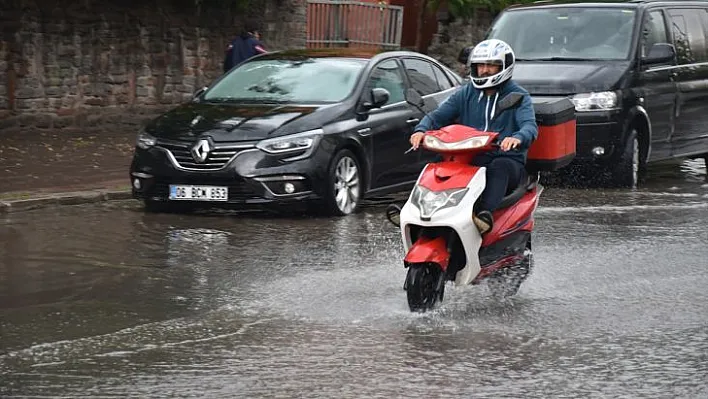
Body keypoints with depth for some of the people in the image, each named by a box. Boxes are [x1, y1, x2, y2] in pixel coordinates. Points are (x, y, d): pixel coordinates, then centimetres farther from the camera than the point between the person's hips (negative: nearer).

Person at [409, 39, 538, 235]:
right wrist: (421, 130, -15)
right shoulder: (466, 93, 17)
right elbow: (438, 115, 9)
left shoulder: (518, 96, 4)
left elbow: (530, 126, -14)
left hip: (508, 161, -4)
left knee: (498, 167, -39)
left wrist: (517, 138, -40)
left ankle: (485, 215, -58)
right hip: (471, 159, 4)